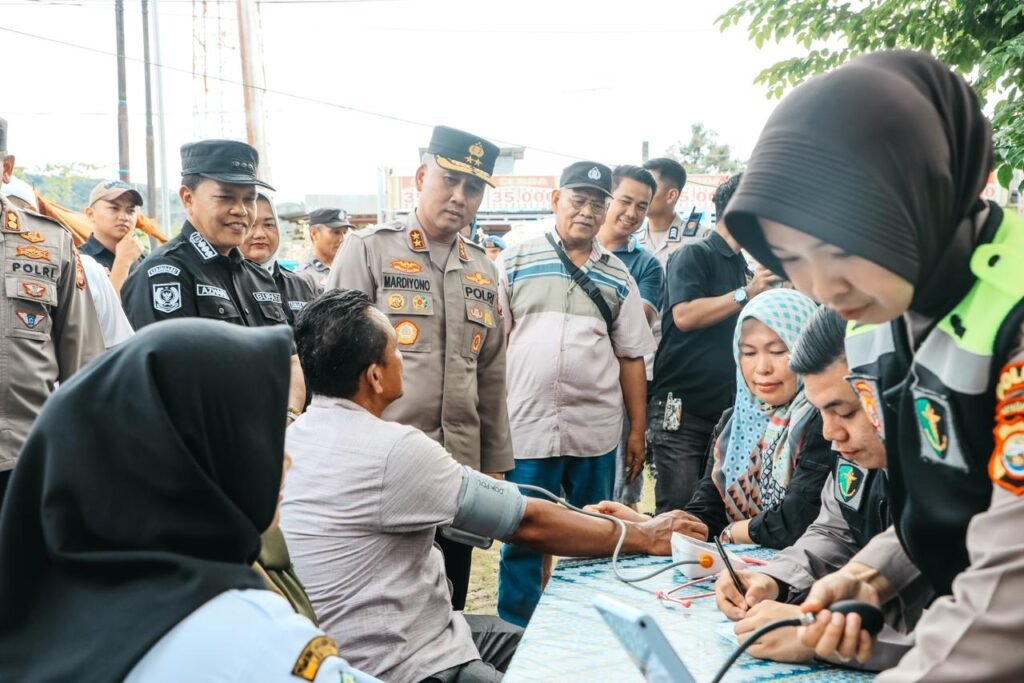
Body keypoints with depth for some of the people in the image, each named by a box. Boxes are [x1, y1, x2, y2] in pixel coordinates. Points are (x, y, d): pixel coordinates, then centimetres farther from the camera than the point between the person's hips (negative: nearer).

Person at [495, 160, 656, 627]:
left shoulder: (617, 276, 10)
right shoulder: (514, 262, 2)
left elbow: (631, 356, 11)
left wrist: (638, 430, 8)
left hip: (596, 429, 3)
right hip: (527, 426, -2)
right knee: (523, 538, 4)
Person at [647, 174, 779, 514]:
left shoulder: (743, 268, 16)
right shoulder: (693, 255, -6)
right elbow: (684, 316, -21)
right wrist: (747, 293, -16)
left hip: (725, 409, 8)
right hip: (682, 407, -8)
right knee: (678, 510, -8)